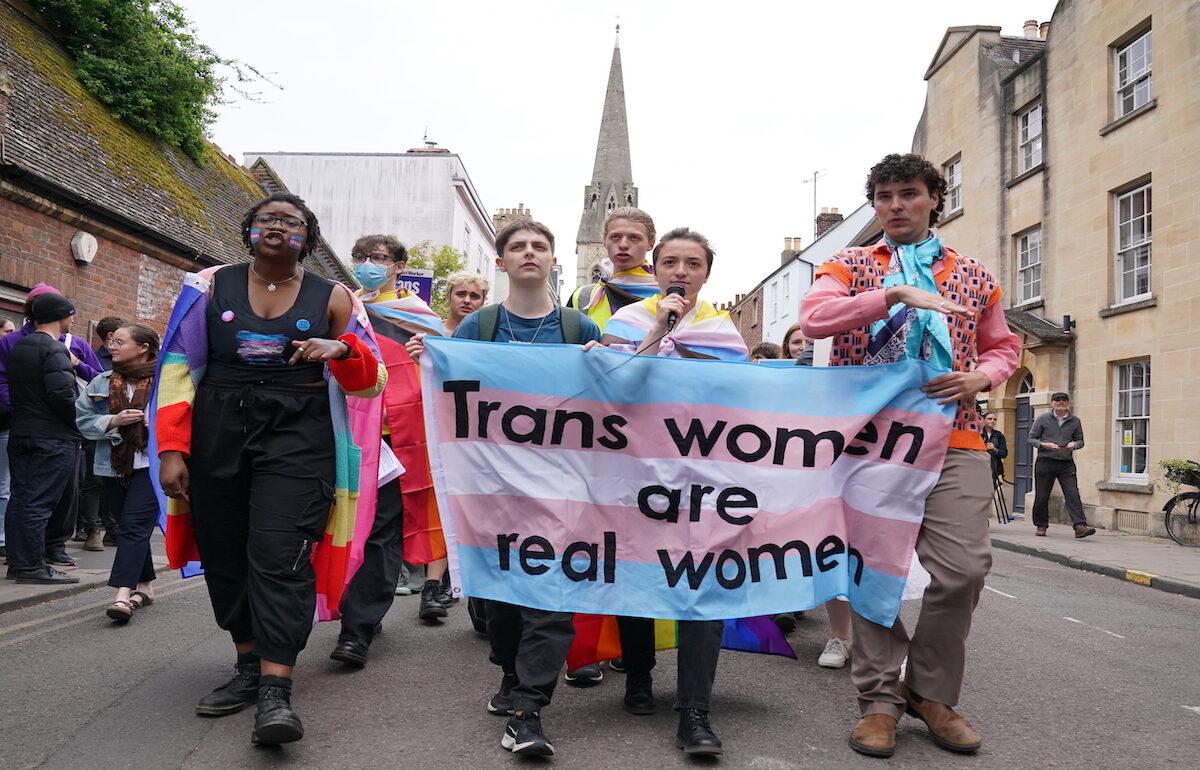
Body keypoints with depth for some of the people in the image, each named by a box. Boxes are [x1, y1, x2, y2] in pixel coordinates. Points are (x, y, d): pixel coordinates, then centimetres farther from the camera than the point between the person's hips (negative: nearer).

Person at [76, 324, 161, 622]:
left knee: (134, 526, -13)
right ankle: (144, 586, 26)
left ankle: (123, 594, -18)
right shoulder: (100, 383, 11)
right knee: (132, 527, 14)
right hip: (113, 465, 5)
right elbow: (83, 419, 7)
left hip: (150, 464, -5)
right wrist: (113, 421, -9)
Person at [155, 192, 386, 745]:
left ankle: (275, 694, -16)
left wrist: (343, 350, -15)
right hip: (217, 436, 3)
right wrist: (172, 448, -3)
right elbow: (179, 369, 6)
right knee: (224, 554, 7)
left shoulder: (332, 298, 7)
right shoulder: (211, 286, 9)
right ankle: (250, 668, 23)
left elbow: (372, 382, 7)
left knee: (279, 554, -14)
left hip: (297, 437, -2)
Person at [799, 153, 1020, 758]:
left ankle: (931, 691, 15)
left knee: (964, 568, -7)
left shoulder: (973, 275, 18)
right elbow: (813, 318, -11)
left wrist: (981, 377, 2)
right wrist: (897, 294, -20)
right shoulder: (850, 267, 10)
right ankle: (879, 697, 14)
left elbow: (1003, 345, 25)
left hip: (953, 441, 2)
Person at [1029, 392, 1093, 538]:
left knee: (1072, 494, -11)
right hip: (1045, 462, -1)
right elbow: (1031, 438, 3)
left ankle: (1079, 526, -17)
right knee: (1042, 496, 5)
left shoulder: (1075, 421, 8)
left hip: (1066, 463, 1)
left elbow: (1080, 440, 14)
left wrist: (1074, 444, -10)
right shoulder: (1043, 419, 3)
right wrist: (1045, 445, -15)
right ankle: (1041, 525, 19)